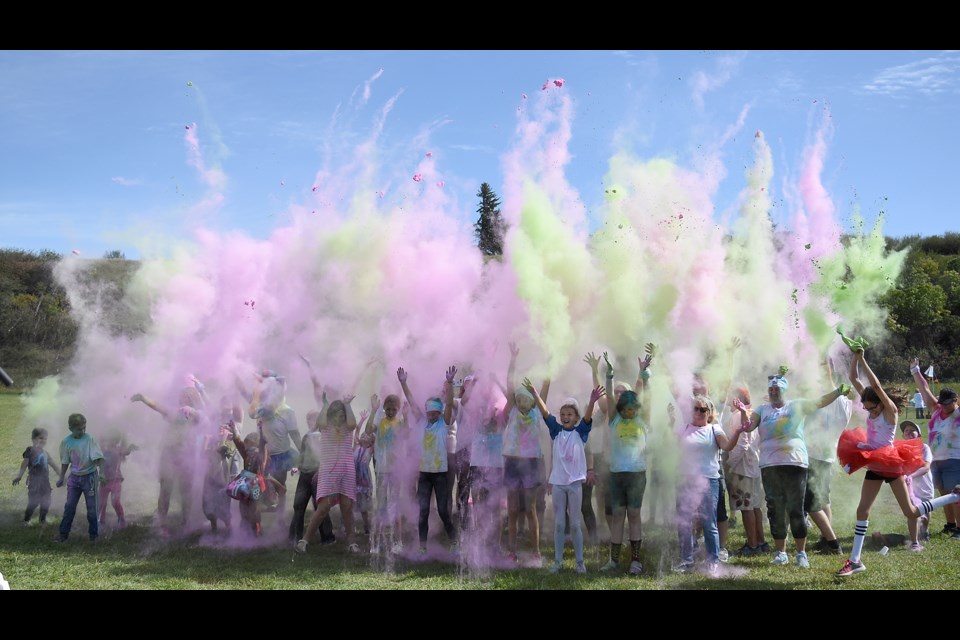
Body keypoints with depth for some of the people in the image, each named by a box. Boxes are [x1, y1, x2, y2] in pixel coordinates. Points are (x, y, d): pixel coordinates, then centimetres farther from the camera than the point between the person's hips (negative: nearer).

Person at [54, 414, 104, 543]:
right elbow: (65, 462, 9)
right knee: (69, 506, 6)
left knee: (92, 507, 3)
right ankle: (63, 533, 16)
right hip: (75, 477, 3)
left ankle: (94, 534, 15)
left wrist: (101, 472, -25)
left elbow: (98, 457, -15)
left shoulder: (89, 439, -12)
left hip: (90, 476, -3)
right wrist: (61, 478, 9)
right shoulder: (66, 442, -2)